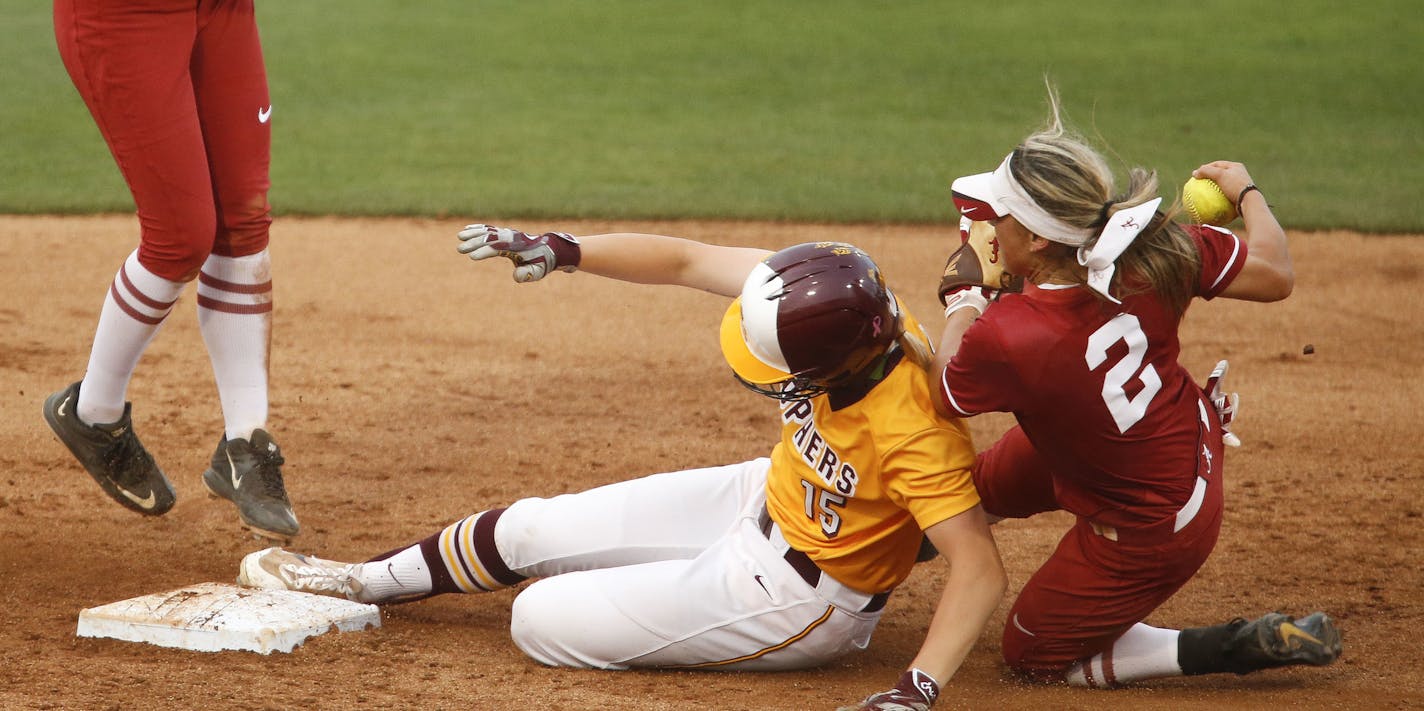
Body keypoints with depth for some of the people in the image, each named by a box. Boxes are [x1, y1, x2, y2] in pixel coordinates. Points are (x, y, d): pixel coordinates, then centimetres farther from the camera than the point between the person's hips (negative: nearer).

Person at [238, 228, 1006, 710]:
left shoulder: (912, 430, -38)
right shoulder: (834, 301, -19)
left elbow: (980, 568, -40)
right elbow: (685, 261, -11)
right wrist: (561, 250, -19)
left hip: (798, 599, -7)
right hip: (764, 498, 7)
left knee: (543, 621, -6)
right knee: (530, 530, 15)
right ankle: (367, 580, 38)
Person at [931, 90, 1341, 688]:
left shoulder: (1001, 339, -35)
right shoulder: (1151, 254, -24)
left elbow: (947, 399, -10)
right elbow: (1274, 274, -9)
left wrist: (964, 304, 6)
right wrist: (1246, 191, 9)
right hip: (1197, 453, 7)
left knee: (1033, 656, 18)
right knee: (991, 483, 30)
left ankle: (1245, 646, 9)